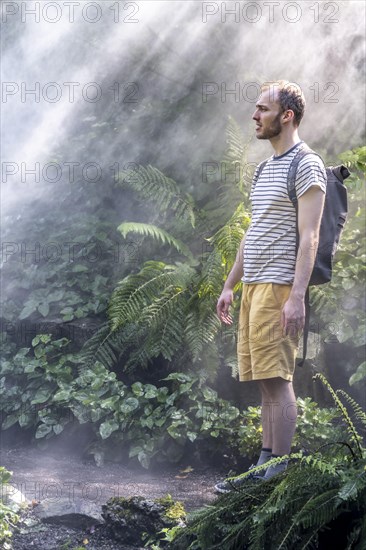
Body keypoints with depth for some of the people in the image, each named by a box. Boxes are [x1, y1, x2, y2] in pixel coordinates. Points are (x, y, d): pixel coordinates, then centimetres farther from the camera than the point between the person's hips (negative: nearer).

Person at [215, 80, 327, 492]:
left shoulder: (306, 166, -7)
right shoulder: (265, 169, 20)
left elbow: (309, 237, -15)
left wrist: (297, 296, -21)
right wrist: (230, 285, 21)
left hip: (279, 286, -9)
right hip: (253, 286, 9)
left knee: (278, 378, -8)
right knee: (265, 381, 9)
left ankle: (279, 470, -4)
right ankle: (264, 465, 12)